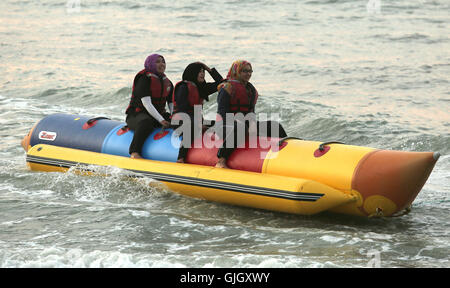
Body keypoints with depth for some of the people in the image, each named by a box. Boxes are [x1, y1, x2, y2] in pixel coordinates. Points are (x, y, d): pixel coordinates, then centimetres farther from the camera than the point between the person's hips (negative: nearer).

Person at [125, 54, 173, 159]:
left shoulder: (168, 83, 14)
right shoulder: (144, 79, -10)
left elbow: (172, 104, 11)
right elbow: (146, 104, -19)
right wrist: (161, 120, -27)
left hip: (159, 114, 7)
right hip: (137, 115, -7)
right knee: (146, 122, -41)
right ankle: (134, 152, -41)